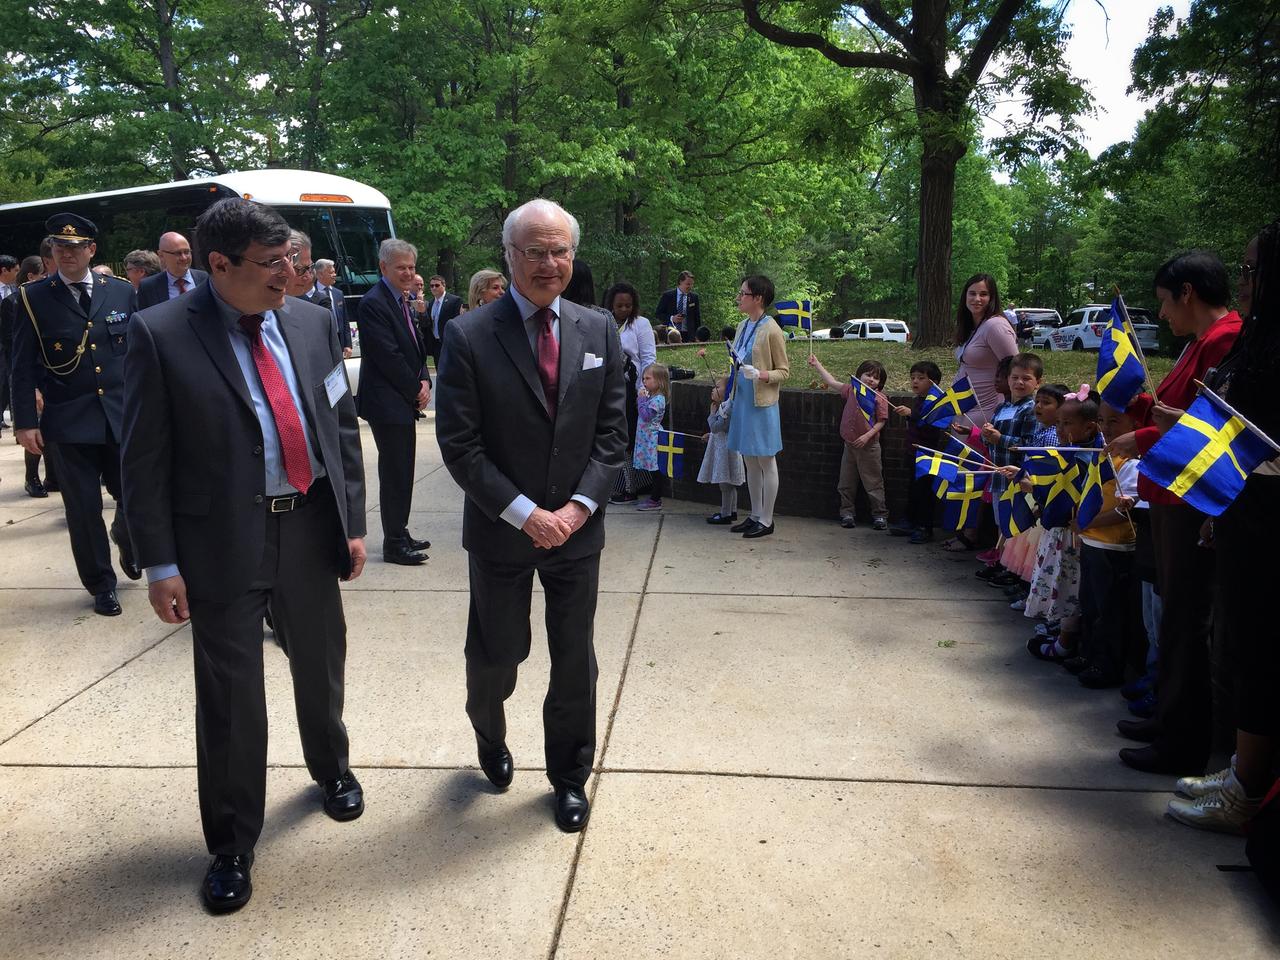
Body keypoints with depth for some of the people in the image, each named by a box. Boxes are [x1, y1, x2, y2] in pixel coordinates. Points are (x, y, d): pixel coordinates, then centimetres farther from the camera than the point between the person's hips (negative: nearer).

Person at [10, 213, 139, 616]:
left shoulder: (122, 292, 6)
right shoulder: (33, 298, 0)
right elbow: (23, 367, -1)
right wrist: (25, 422, -6)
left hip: (123, 416, 2)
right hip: (67, 421, -1)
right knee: (84, 509, 5)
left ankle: (125, 540, 39)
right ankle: (102, 586, 22)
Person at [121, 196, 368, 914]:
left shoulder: (313, 322, 2)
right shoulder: (161, 335, -10)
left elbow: (343, 426, 7)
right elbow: (145, 459, -8)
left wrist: (352, 522, 5)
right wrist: (161, 563, -10)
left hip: (310, 531, 4)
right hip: (223, 543, -4)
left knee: (321, 666, 21)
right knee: (230, 698, 7)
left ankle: (332, 768, 51)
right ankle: (232, 846, 28)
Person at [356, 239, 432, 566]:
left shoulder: (401, 301, 16)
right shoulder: (373, 304, -14)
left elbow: (414, 348, 19)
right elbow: (388, 356, -18)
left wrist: (424, 380, 2)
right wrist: (416, 389, -10)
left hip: (404, 402, 9)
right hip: (387, 403, -9)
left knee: (402, 472, 14)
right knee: (394, 473, -4)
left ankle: (400, 535, 23)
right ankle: (394, 544, 4)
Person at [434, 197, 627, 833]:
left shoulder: (599, 332, 1)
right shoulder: (469, 336, -10)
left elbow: (611, 432, 2)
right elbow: (459, 445, -12)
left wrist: (579, 506, -10)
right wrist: (525, 513, -15)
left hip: (576, 527, 2)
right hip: (501, 530, -2)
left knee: (575, 661, 11)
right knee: (496, 654, 13)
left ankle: (570, 777, 33)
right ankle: (491, 738, 46)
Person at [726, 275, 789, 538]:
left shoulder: (771, 330, -13)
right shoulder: (742, 327, 9)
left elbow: (784, 370, -9)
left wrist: (765, 375, -27)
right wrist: (731, 395, 16)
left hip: (762, 403, -8)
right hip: (742, 400, 8)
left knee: (766, 462, 1)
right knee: (750, 462, 14)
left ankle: (766, 520, 9)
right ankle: (755, 515, 24)